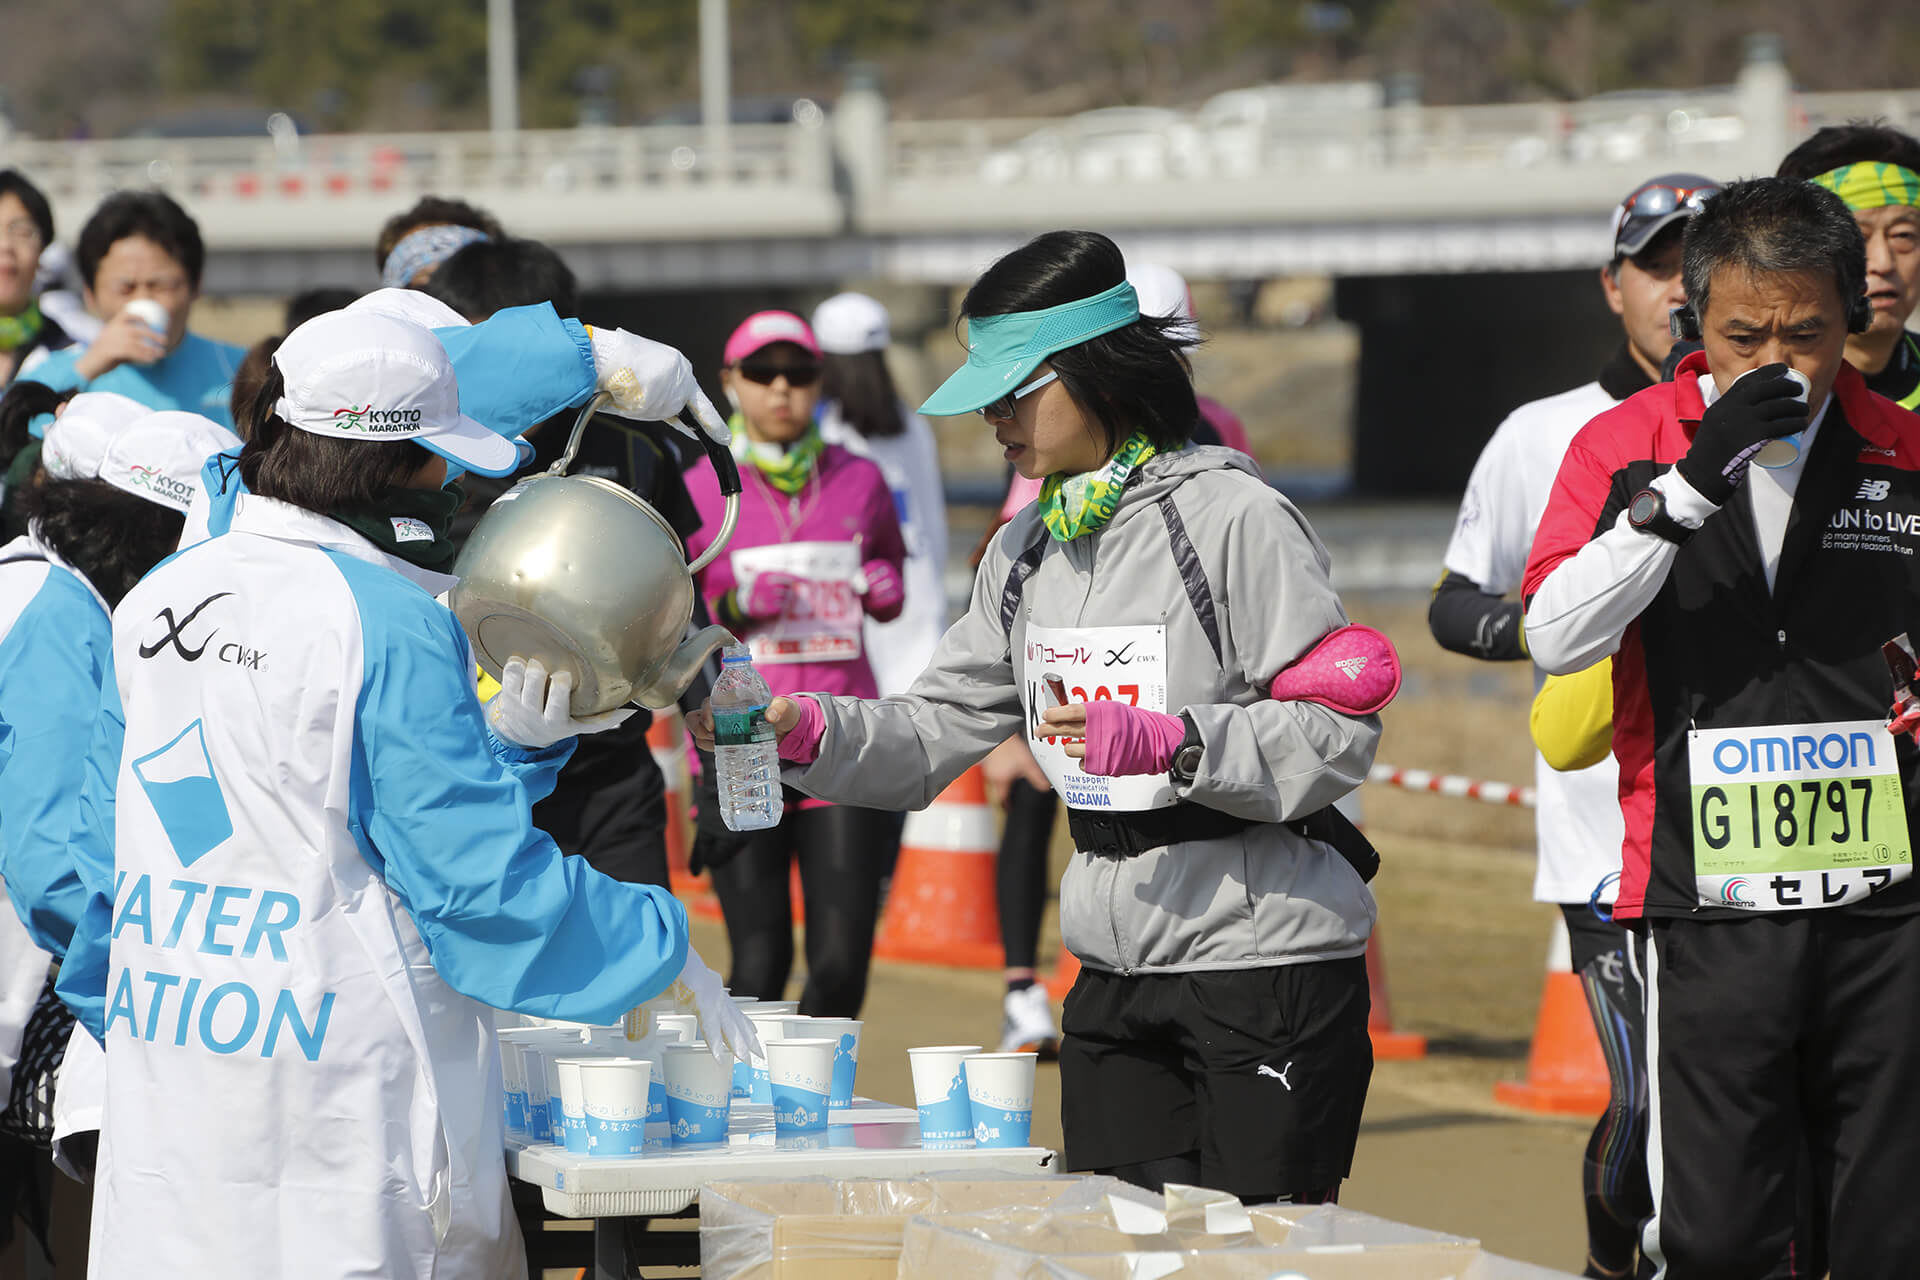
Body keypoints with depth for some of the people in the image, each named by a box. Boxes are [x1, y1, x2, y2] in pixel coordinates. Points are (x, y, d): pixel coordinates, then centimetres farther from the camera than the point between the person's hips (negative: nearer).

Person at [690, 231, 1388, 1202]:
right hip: (1117, 978, 7)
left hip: (1264, 970, -7)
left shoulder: (1234, 519, -10)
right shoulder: (1031, 548, 12)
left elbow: (1338, 737, -15)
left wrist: (1168, 742, -25)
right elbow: (938, 730, 10)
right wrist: (806, 730, -6)